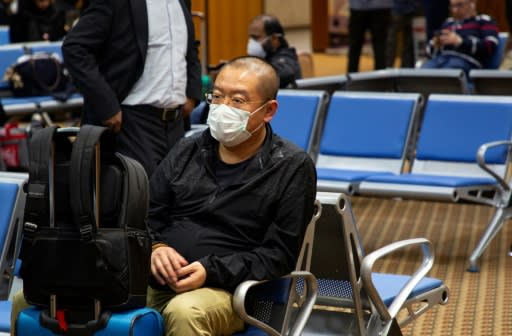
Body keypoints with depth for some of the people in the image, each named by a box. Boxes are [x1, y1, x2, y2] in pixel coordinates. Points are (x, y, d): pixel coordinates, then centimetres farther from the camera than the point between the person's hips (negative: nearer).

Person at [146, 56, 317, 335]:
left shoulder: (291, 167, 0)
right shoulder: (188, 151, 13)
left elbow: (280, 254, -4)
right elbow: (147, 214, 16)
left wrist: (211, 271, -17)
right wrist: (155, 248, -8)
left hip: (226, 289, -3)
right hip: (155, 280, 3)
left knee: (185, 312, -37)